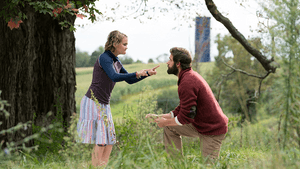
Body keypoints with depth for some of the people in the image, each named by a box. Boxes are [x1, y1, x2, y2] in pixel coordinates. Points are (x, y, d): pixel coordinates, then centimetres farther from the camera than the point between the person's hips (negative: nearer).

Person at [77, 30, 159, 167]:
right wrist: (137, 74, -28)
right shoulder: (104, 58, -14)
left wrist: (147, 73, 9)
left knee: (109, 140, 7)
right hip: (93, 102, -9)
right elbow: (114, 77, -28)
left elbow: (129, 80, 18)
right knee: (99, 140, -9)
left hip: (104, 104, 9)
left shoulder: (116, 62, 13)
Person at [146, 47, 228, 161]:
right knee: (169, 127, 12)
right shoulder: (190, 75, 9)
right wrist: (159, 117, 10)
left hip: (212, 130, -10)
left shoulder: (187, 83, -25)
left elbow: (186, 117, -24)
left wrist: (165, 122, -8)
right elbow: (182, 109, 16)